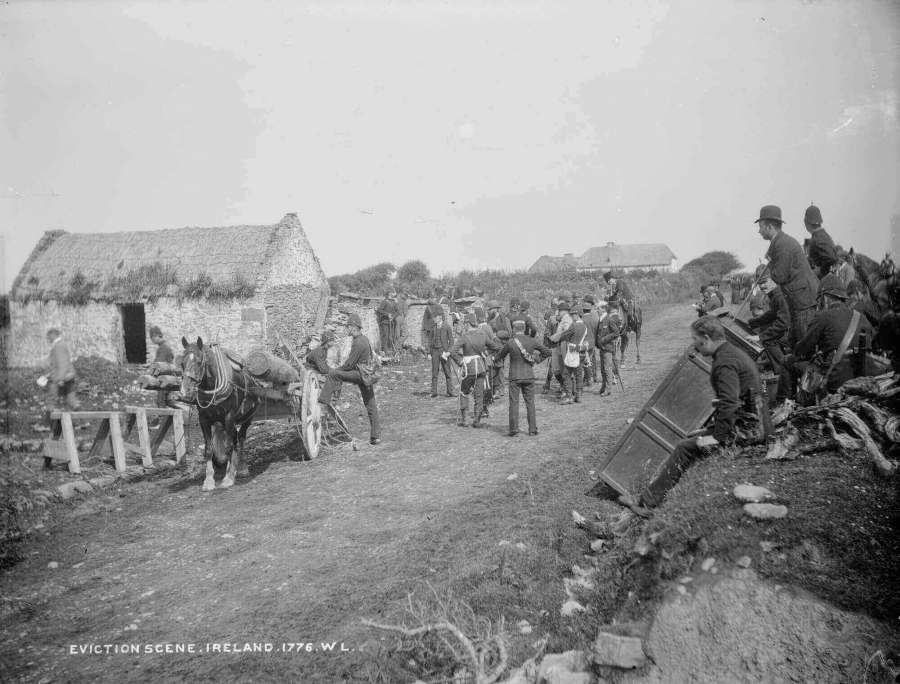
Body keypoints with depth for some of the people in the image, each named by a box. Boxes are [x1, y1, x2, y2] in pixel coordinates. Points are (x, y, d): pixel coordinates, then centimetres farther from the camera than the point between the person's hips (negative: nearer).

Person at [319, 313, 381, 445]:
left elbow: (348, 365, -17)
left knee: (332, 373, -14)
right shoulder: (365, 339, 14)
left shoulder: (358, 343, -17)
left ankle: (323, 403, -15)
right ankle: (375, 436, 15)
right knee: (371, 406, 11)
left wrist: (337, 369, -3)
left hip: (360, 374, -10)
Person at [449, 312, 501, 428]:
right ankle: (477, 420, 13)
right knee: (479, 395, 11)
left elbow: (453, 352, -21)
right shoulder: (482, 336, 0)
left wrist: (460, 362, -9)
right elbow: (496, 347, 10)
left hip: (469, 369, -4)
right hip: (481, 368, 4)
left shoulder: (464, 336, -14)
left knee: (464, 394, 14)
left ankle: (464, 420, 14)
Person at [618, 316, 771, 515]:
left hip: (747, 428, -10)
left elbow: (729, 403, -28)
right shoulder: (734, 353, 16)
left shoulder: (724, 362, -18)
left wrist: (717, 436, -20)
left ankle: (646, 500, -8)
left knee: (685, 448, -11)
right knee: (694, 438, 16)